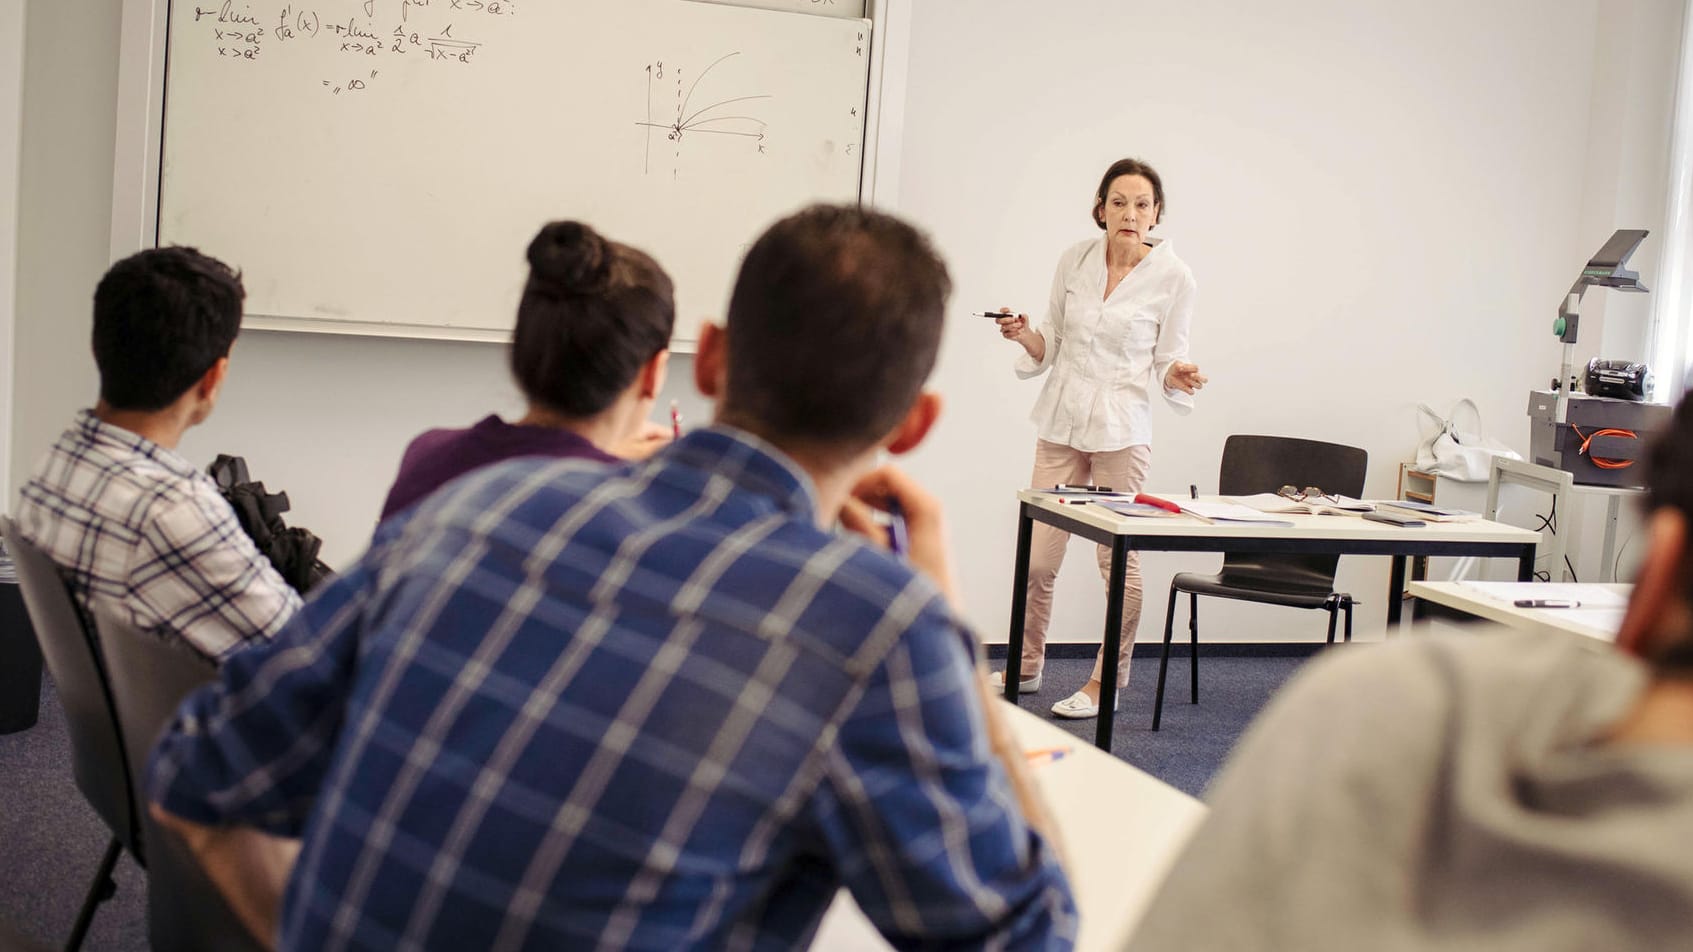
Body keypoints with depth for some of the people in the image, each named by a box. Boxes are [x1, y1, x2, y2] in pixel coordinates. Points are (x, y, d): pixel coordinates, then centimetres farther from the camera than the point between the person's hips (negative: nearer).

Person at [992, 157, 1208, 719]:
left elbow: (1167, 362, 1)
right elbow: (1053, 342, 11)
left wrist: (1178, 376, -21)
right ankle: (1026, 666, 24)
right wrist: (1025, 335, -9)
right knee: (1038, 556, 4)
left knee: (1119, 557, 0)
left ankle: (1106, 683, 13)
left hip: (1122, 429, -3)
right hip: (1061, 420, 3)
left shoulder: (1173, 278, -5)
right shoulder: (1075, 260, 3)